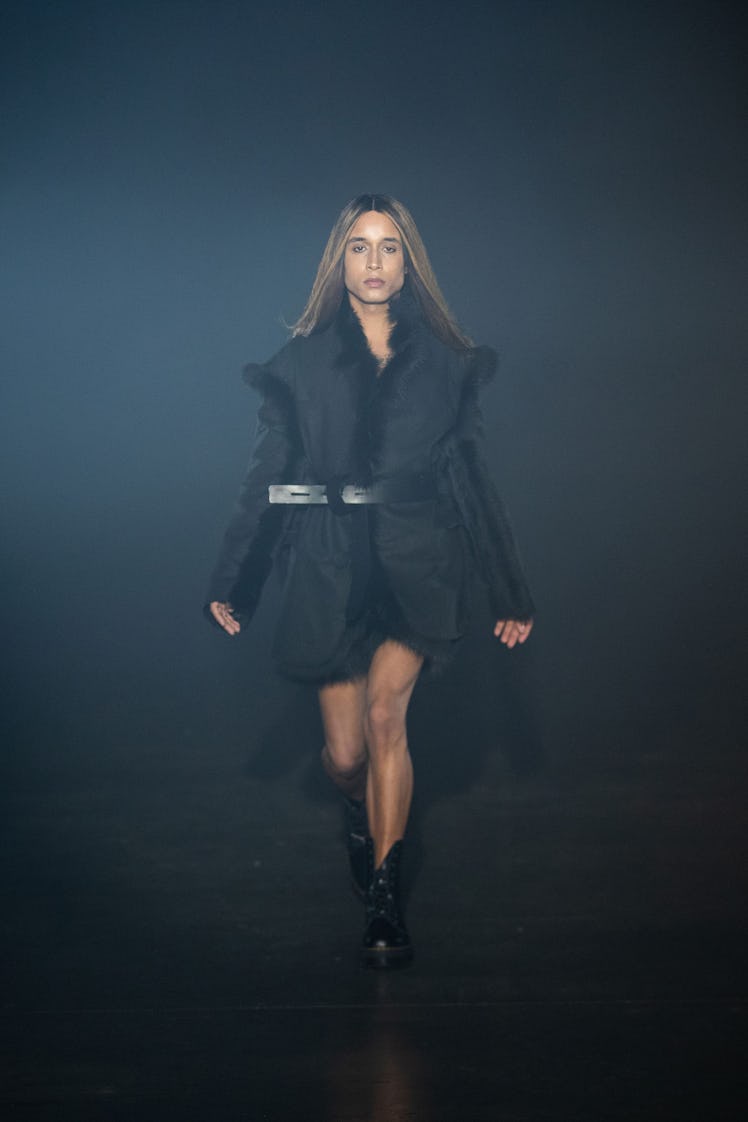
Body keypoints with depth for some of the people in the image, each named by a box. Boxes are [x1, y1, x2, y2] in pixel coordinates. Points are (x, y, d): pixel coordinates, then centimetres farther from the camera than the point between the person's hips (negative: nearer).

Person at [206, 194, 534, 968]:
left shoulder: (445, 362, 6)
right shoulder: (301, 362, 6)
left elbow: (472, 479, 10)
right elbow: (264, 478, 8)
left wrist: (511, 592, 10)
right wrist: (230, 582, 6)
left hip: (418, 563, -1)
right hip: (331, 567, 1)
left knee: (385, 711, -22)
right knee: (345, 754, 3)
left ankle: (384, 894, -11)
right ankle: (365, 818, 40)